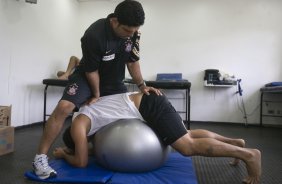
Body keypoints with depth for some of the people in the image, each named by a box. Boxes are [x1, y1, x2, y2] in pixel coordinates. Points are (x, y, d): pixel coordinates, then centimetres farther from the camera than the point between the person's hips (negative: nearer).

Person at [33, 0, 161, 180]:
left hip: (114, 81, 6)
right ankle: (40, 157, -13)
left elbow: (132, 61, -3)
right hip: (87, 77, -6)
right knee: (64, 108, -26)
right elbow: (91, 70, -22)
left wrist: (142, 85, -14)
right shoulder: (94, 35, -35)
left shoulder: (133, 32, -16)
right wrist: (96, 95, -9)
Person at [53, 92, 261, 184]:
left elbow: (81, 162, 1)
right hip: (149, 103, 9)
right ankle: (235, 142, 23)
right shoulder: (88, 113, 25)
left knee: (188, 147, -13)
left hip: (149, 106, -9)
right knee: (188, 135, 18)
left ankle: (248, 154, -9)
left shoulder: (78, 125, 0)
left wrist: (64, 154, 19)